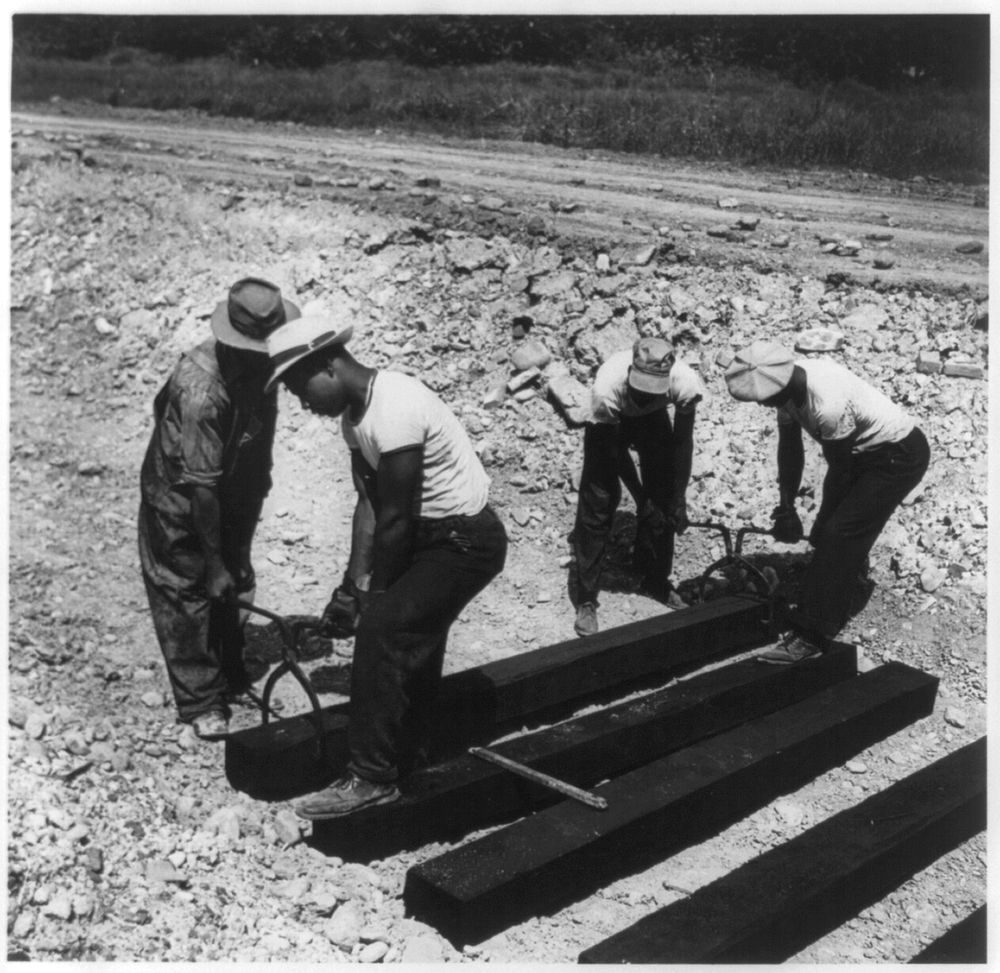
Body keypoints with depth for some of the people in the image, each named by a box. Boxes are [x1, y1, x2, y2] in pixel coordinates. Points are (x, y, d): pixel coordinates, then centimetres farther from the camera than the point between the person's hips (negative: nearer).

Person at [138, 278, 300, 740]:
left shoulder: (257, 369, -12)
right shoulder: (202, 392, -37)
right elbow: (201, 487, -31)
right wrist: (213, 563, -25)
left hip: (229, 498, 7)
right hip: (179, 506, -7)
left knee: (233, 588, 17)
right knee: (188, 597, 4)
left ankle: (231, 679, 35)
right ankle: (202, 703, 17)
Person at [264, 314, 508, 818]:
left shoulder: (393, 412, -27)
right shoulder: (355, 413, 3)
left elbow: (394, 519, -24)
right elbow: (368, 504, 3)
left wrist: (371, 595, -14)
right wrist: (352, 585, -4)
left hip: (466, 540, -10)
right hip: (432, 532, 10)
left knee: (381, 630, -16)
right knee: (411, 634, 20)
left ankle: (371, 777, -7)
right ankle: (407, 750, 39)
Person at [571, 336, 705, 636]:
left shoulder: (685, 383, -36)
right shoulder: (607, 388, -42)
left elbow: (682, 443, -20)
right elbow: (616, 450, -27)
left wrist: (679, 501, -17)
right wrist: (640, 498, -22)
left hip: (653, 417, 3)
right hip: (609, 421, -3)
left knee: (664, 500, 3)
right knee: (597, 505, -8)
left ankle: (657, 581, 25)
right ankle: (585, 599, 2)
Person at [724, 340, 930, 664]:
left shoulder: (828, 404, -35)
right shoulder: (788, 385, -10)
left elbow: (840, 470, -22)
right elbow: (790, 447, 2)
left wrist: (822, 526, -10)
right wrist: (786, 506, 3)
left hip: (899, 456, -9)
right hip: (865, 452, 9)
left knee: (838, 536, -14)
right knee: (829, 534, 9)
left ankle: (809, 637, -13)